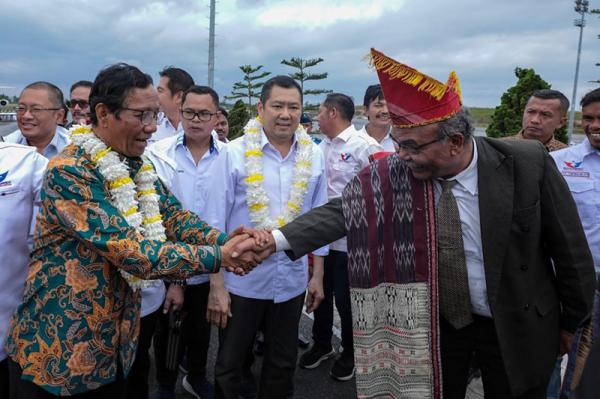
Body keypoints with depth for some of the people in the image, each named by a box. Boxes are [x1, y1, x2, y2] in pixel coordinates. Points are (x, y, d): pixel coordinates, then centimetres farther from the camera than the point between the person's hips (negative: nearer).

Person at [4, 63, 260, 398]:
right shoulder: (69, 173, -24)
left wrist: (225, 240, -19)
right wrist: (217, 257, -29)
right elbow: (130, 251, -30)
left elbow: (173, 216, -1)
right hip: (57, 348, -7)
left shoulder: (137, 165, 3)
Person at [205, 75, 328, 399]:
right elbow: (215, 222, -9)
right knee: (228, 367, 13)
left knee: (282, 366, 19)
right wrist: (216, 284, -10)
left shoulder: (313, 156, -1)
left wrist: (317, 275, 7)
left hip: (292, 281, 3)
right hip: (242, 280, -2)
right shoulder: (235, 153, -10)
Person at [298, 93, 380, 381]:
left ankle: (349, 353, 30)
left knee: (346, 299, 7)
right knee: (321, 293, 19)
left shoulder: (364, 145, -13)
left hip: (350, 238, -6)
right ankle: (322, 344, 40)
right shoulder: (321, 147, 8)